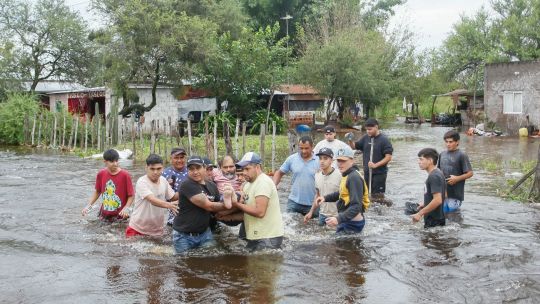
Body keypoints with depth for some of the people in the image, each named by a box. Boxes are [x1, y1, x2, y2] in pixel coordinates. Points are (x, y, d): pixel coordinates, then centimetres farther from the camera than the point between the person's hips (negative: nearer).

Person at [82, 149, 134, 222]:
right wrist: (88, 205, 4)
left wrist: (126, 208, -24)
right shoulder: (101, 174, 0)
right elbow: (97, 191, 13)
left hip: (120, 216, -4)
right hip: (104, 216, 4)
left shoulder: (125, 175, -12)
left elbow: (131, 195, -9)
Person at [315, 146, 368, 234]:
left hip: (352, 223, -10)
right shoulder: (347, 175, 8)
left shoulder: (354, 178, -22)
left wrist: (339, 219, -39)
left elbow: (356, 206, -29)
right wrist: (326, 198, 14)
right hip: (346, 221, 10)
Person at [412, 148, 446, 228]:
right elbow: (442, 195, 22)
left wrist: (420, 213, -21)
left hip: (434, 222, -10)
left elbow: (437, 200, -26)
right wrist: (425, 204, 19)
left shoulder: (433, 176, -19)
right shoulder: (438, 173, 12)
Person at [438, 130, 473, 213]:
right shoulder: (442, 154, 10)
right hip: (442, 192, 6)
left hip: (455, 194, -6)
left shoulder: (461, 155, -9)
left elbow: (470, 173, -10)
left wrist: (457, 178, -20)